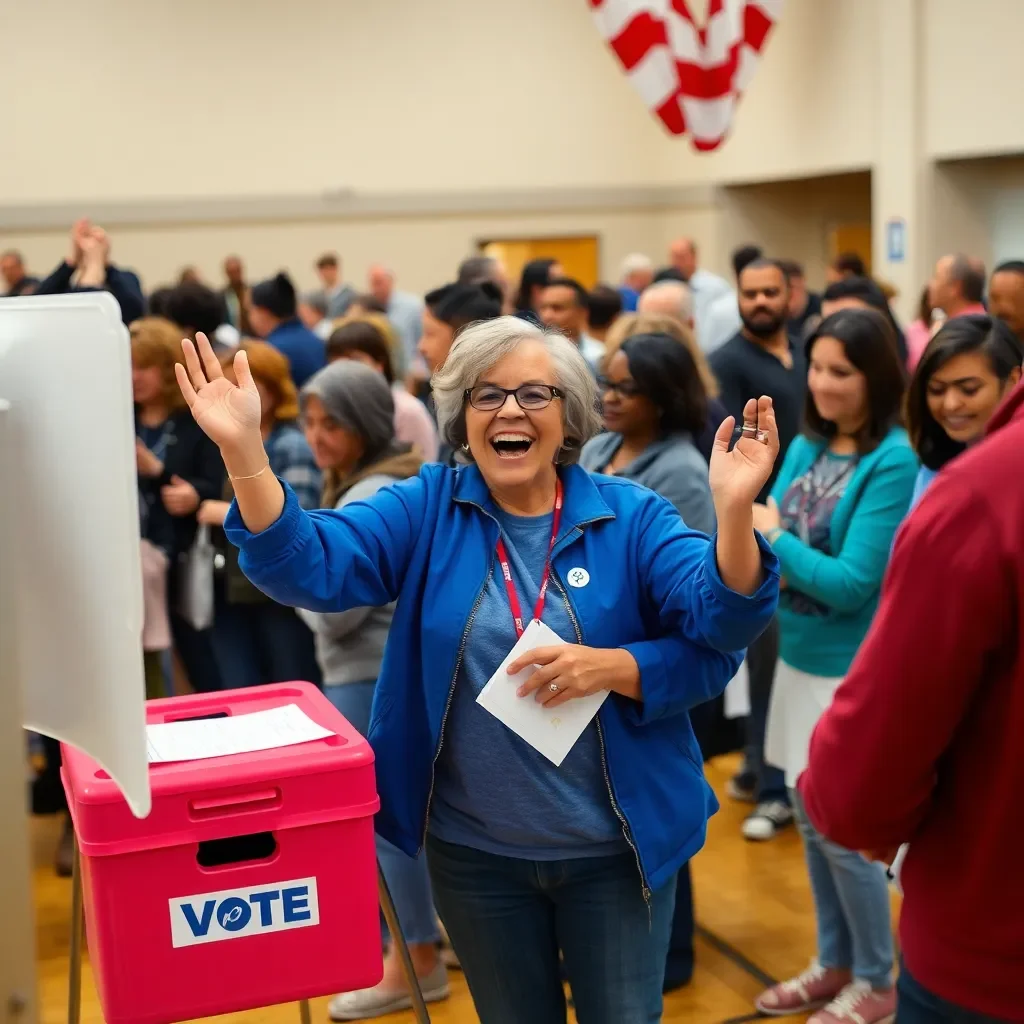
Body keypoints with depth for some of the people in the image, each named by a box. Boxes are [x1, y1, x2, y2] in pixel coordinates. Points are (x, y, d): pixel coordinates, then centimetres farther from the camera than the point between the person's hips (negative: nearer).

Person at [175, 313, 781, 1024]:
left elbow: (720, 626, -14)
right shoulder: (426, 511, -4)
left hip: (617, 848, -1)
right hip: (475, 850, 1)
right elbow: (309, 567, -17)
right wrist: (244, 450, -31)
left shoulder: (632, 515, -7)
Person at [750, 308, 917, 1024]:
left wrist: (774, 536, -14)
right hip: (799, 658, 7)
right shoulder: (805, 447, 4)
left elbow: (852, 582, -20)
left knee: (844, 831, 3)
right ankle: (834, 963, 34)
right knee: (811, 819, 17)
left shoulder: (894, 462, -17)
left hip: (853, 669, -7)